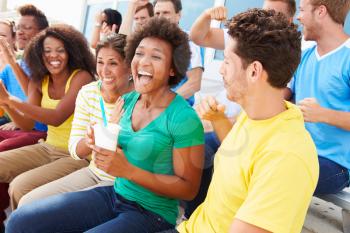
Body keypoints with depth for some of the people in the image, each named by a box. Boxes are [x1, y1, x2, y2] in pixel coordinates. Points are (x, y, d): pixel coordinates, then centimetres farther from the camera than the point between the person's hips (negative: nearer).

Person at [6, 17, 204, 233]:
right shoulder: (128, 100, 3)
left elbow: (189, 188, -15)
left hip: (152, 212, -6)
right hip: (114, 194, 6)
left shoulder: (184, 118, -18)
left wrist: (128, 170, -24)